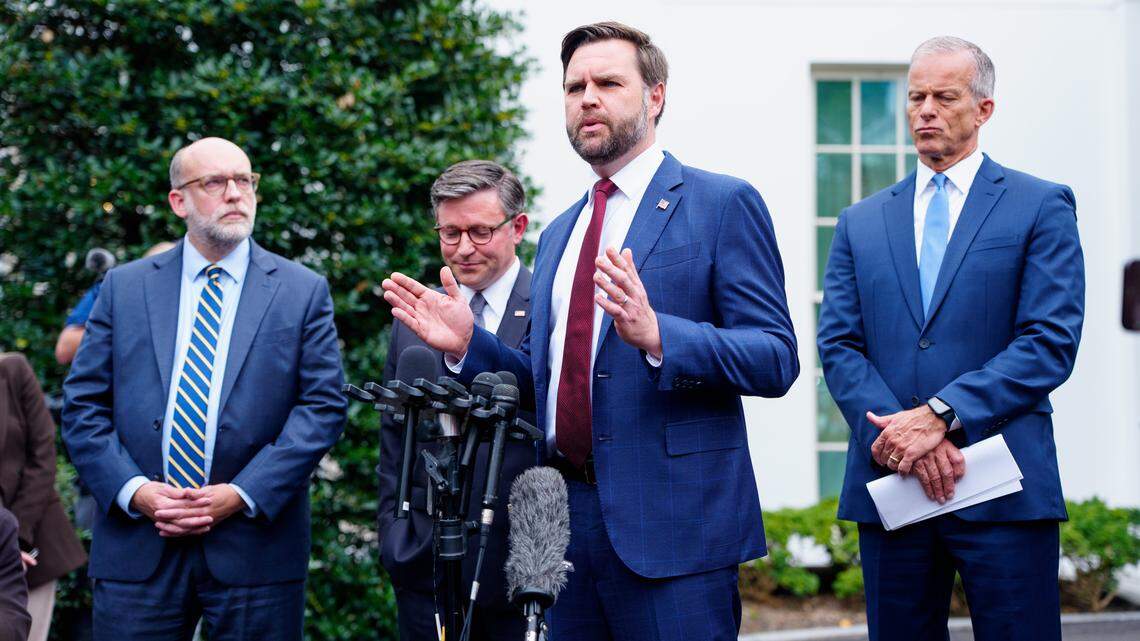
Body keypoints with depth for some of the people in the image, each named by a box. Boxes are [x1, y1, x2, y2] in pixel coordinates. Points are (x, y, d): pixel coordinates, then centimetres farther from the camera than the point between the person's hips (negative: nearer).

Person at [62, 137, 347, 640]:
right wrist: (134, 490, -9)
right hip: (136, 549, 1)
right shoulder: (124, 288, 9)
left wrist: (242, 495, -11)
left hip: (255, 546, -1)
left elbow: (323, 406, -3)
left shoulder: (303, 291, 4)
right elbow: (83, 405, 6)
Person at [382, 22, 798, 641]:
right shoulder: (559, 234, 19)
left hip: (671, 521, -6)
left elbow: (776, 359, -11)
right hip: (566, 517, 6)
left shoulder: (722, 204, -3)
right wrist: (468, 345, 3)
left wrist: (656, 334, -25)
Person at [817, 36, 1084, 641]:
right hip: (889, 481, 3)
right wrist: (900, 434, -12)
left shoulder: (1041, 207, 4)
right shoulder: (861, 221, 14)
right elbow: (838, 346, 6)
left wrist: (941, 415, -15)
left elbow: (1051, 342, -6)